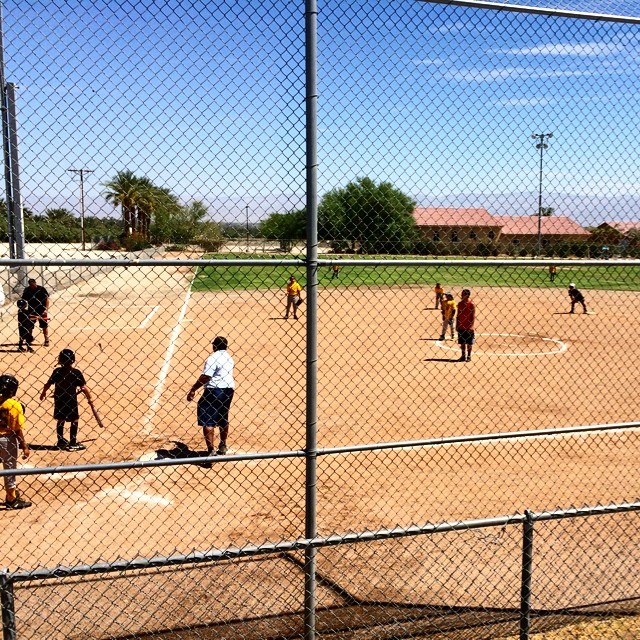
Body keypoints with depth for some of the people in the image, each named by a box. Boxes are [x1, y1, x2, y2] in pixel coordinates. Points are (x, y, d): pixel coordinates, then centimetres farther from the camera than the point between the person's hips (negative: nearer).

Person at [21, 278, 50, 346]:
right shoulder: (27, 290, -2)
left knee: (44, 325, 1)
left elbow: (47, 299, -5)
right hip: (31, 311, 2)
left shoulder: (42, 289, -8)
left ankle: (46, 340, 10)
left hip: (42, 311, -2)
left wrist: (46, 309, -13)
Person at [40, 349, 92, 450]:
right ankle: (72, 444, 7)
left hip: (59, 399, 5)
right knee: (75, 421, 6)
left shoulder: (57, 371, -2)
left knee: (60, 420, 17)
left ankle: (61, 441, 28)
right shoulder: (76, 373, -14)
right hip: (71, 400, -5)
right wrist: (89, 397, -5)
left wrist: (43, 393, 23)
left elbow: (48, 384, 5)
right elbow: (83, 387, -17)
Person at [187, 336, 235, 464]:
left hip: (214, 391, -9)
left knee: (207, 422, -7)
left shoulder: (213, 358, -15)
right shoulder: (229, 358, 11)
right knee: (223, 419, 23)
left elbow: (205, 377, -21)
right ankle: (223, 446, 39)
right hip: (228, 390, 9)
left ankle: (211, 451, -16)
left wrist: (193, 389, -16)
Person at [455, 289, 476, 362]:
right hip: (461, 327, 5)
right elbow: (458, 315, 10)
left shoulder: (471, 305, -10)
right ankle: (463, 356, 18)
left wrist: (471, 326, -16)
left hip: (469, 328, -4)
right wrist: (457, 325, 6)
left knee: (469, 343, 5)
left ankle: (469, 356, 15)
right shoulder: (460, 304, 5)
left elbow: (473, 317, -10)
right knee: (462, 342, 9)